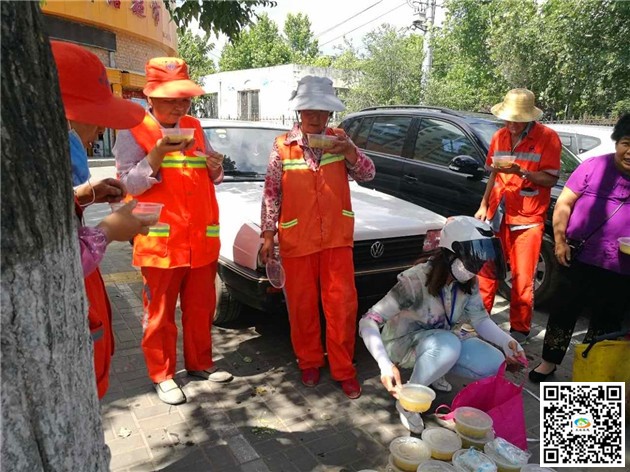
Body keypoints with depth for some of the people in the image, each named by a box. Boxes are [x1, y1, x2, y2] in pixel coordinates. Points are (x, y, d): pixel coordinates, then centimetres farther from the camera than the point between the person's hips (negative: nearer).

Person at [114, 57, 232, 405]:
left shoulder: (194, 127, 13)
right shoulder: (134, 131, -2)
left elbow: (212, 178, 19)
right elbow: (129, 184, -10)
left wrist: (215, 167, -4)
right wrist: (157, 155, -23)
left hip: (202, 239, 5)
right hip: (160, 241, -4)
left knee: (201, 308, 14)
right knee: (160, 312, 5)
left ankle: (200, 363, 32)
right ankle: (161, 375, 22)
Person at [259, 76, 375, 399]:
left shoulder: (339, 139, 4)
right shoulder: (282, 146, -1)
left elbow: (367, 175, 0)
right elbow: (271, 193, 2)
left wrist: (350, 152, -18)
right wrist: (268, 234, -1)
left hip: (337, 238, 1)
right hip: (296, 240, -1)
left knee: (342, 305, 2)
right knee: (302, 306, 10)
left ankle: (343, 369, 18)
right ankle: (309, 362, 30)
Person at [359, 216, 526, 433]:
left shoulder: (469, 283, -13)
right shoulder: (415, 281, -32)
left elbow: (480, 319, -2)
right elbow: (369, 321, -36)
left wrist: (506, 341, -23)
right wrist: (386, 364, -50)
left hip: (444, 340, 6)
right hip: (404, 342, -6)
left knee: (494, 364, -15)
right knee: (448, 344, -37)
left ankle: (433, 367, 11)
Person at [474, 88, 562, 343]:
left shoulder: (547, 138, -6)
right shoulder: (500, 136, 9)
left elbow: (551, 179, -11)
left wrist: (521, 172, -25)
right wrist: (484, 205, 12)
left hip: (527, 221, -4)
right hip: (497, 216, 4)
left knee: (522, 280, 3)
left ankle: (519, 330, 18)